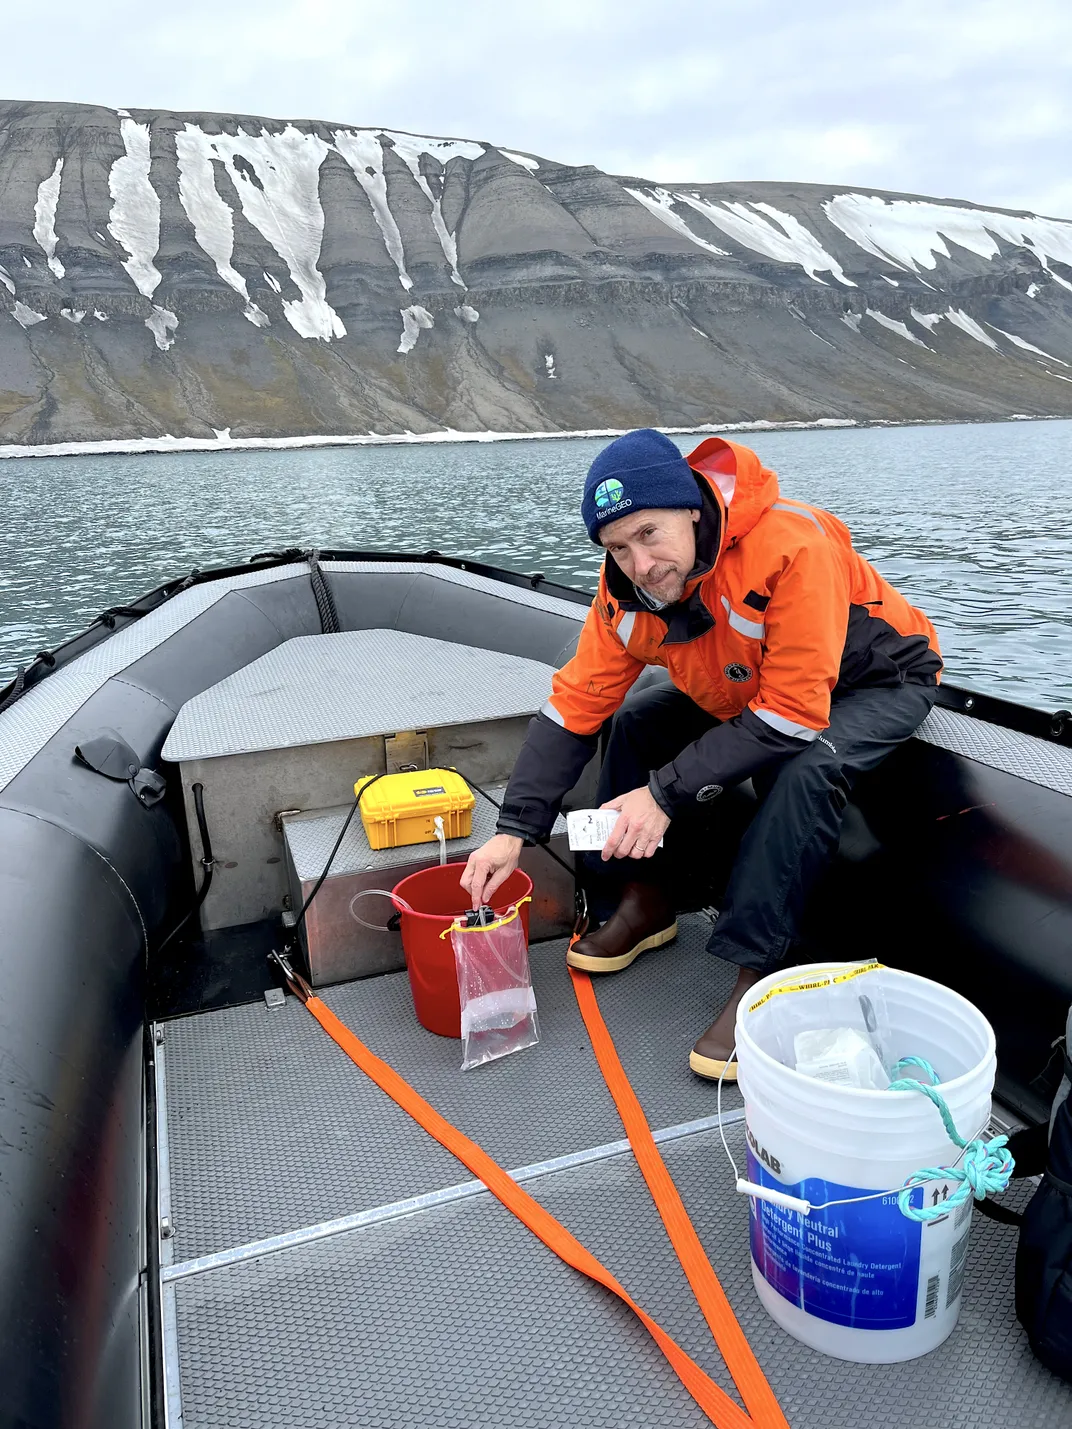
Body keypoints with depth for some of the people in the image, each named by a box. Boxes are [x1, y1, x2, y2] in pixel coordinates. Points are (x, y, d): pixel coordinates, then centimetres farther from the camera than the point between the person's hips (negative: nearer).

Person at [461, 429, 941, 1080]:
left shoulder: (790, 546, -38)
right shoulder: (627, 585, -17)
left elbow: (793, 714, -37)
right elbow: (576, 705, -15)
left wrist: (667, 792, -35)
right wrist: (514, 830, -23)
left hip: (879, 680, -6)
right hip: (749, 684, 6)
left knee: (808, 768, -35)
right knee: (638, 720, -5)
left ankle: (757, 973, -21)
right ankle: (645, 904, 10)